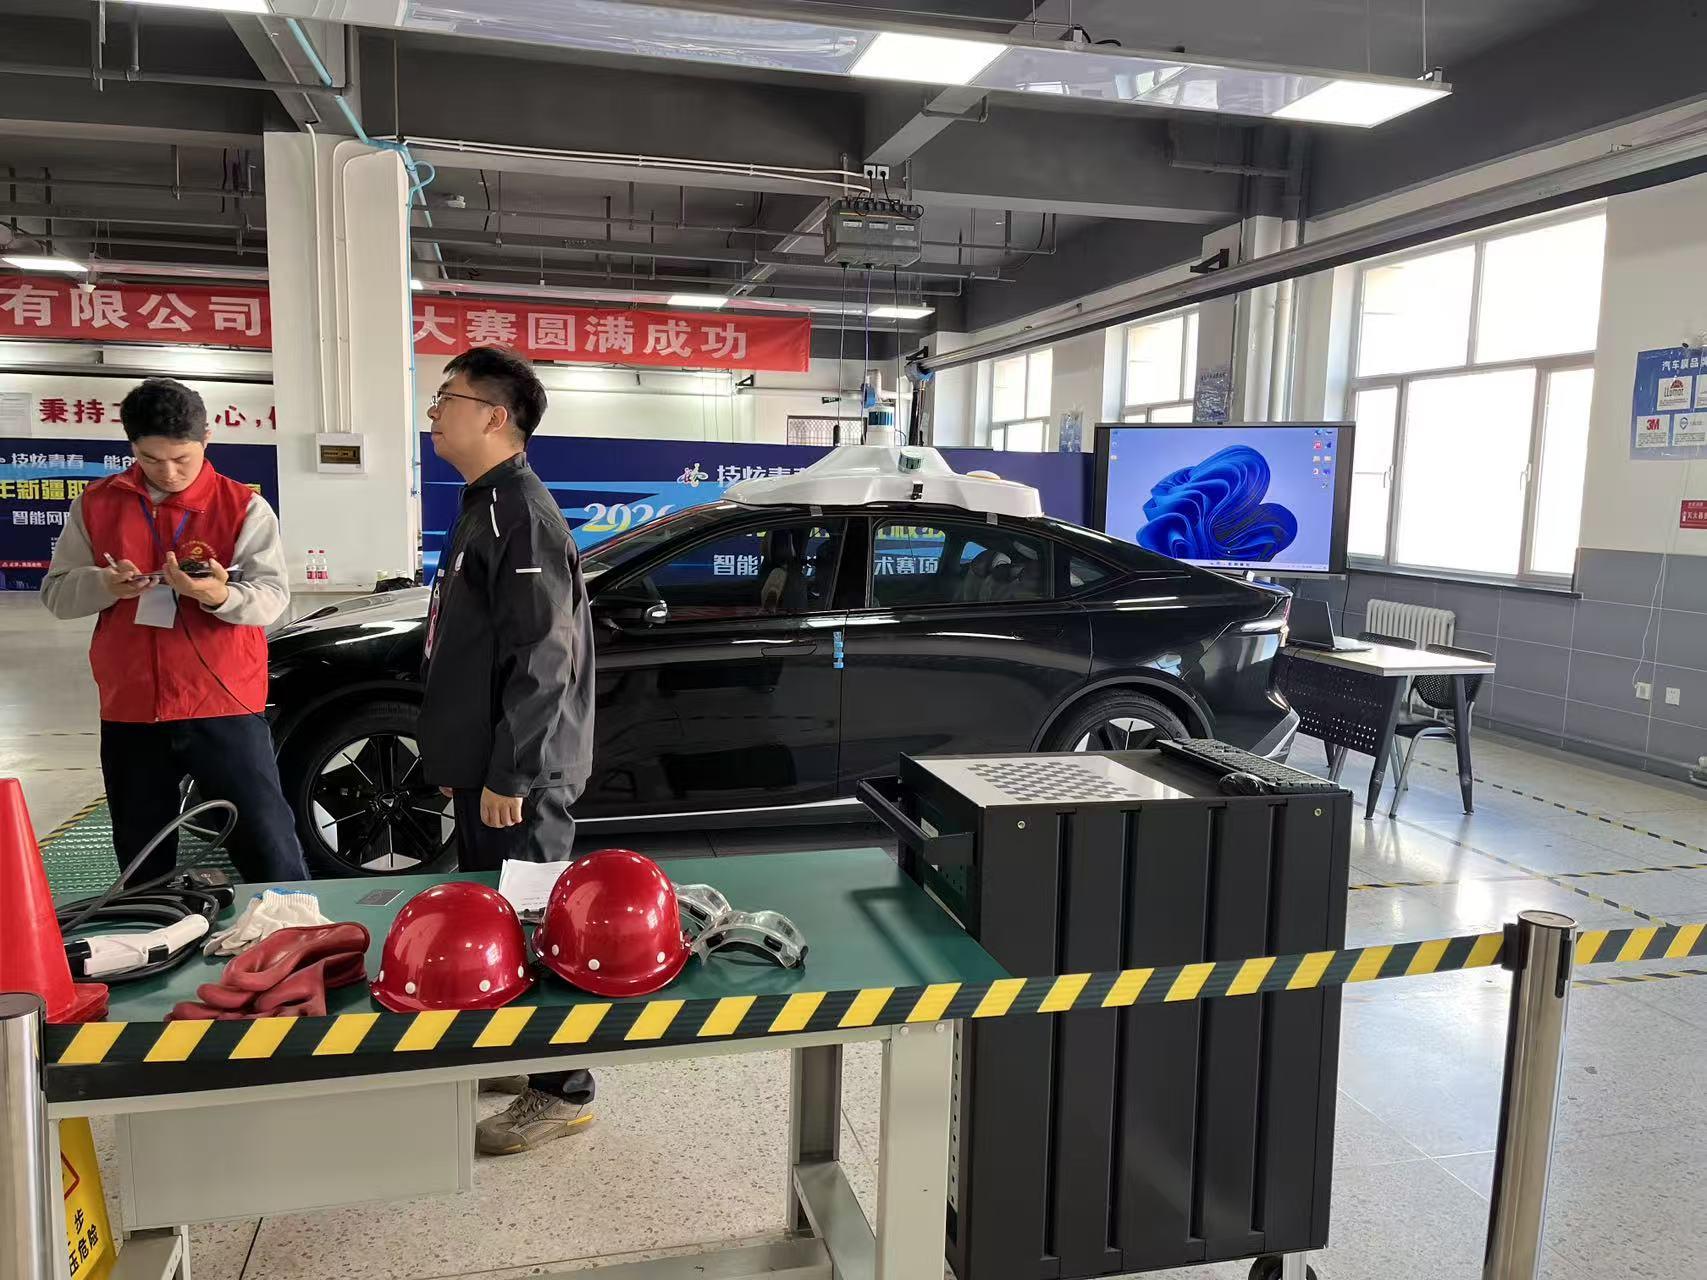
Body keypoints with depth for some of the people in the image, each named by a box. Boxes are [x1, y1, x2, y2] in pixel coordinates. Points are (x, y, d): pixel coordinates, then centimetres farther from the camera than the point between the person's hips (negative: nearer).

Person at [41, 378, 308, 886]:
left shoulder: (243, 506, -1)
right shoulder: (96, 504, 8)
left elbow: (272, 594, -9)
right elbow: (56, 591, 8)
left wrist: (220, 595, -30)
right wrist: (103, 585, -14)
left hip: (226, 705, -3)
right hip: (129, 712, 3)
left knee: (269, 844, -2)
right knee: (142, 861, 15)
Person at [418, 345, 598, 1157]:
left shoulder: (520, 515, -18)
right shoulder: (483, 505, 14)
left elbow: (541, 661, -23)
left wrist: (508, 777, -22)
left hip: (517, 779, -10)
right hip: (484, 767, 10)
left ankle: (560, 1092, 12)